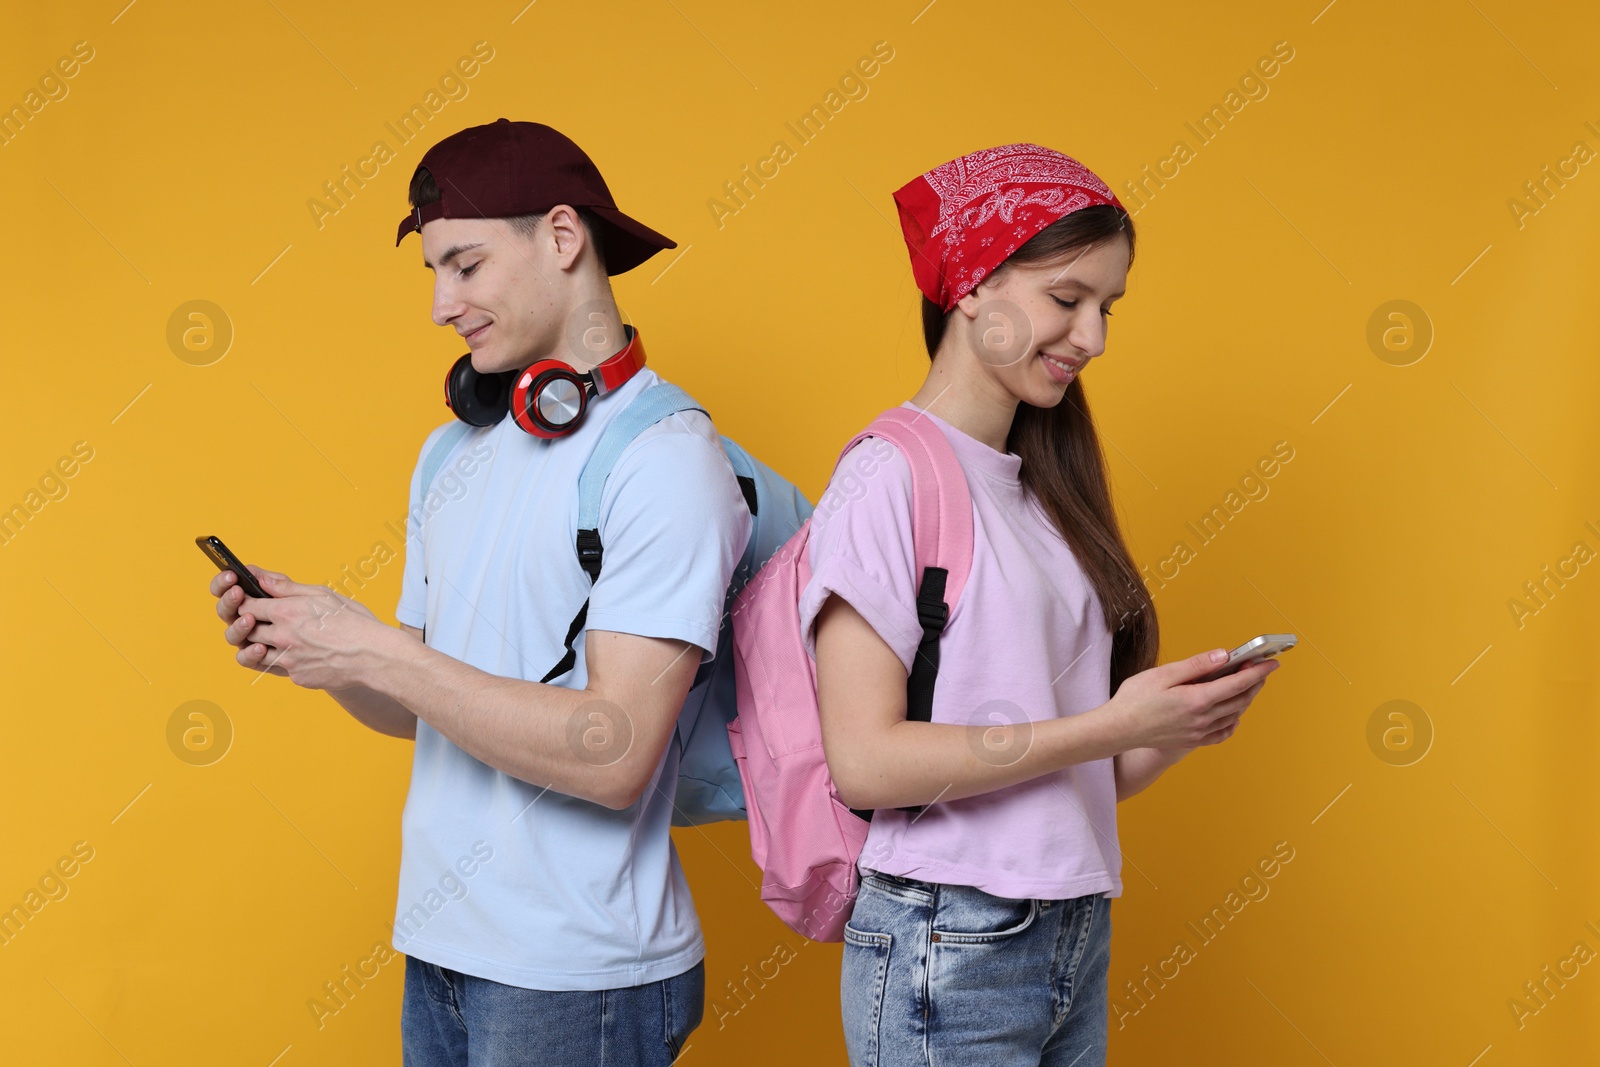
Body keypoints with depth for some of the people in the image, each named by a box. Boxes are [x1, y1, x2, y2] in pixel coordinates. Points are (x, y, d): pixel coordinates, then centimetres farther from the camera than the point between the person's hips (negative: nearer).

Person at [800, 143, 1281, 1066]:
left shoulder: (1037, 488, 10)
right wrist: (1110, 725, -17)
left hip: (1075, 931, 7)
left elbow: (1078, 777, 11)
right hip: (948, 948, -7)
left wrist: (1175, 729, -7)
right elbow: (865, 761, -19)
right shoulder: (893, 476, -11)